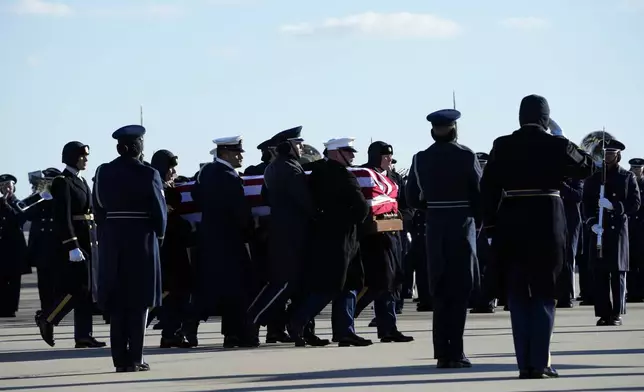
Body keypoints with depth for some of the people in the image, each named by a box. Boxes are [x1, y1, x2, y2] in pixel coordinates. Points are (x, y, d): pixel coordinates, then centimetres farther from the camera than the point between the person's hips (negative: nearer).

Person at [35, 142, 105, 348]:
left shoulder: (81, 181, 17)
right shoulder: (63, 183, -10)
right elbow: (62, 218, -17)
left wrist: (93, 243, 18)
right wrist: (72, 247, -23)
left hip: (87, 241, 9)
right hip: (71, 241, -9)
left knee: (86, 289, 5)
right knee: (77, 288, -10)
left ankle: (83, 335, 5)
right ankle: (46, 318, 6)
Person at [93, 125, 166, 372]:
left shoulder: (103, 173, 3)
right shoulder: (147, 174, -10)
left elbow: (98, 209, 5)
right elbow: (160, 212, -8)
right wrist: (158, 236, 9)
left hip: (111, 241, 4)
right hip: (141, 241, -4)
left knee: (117, 300, 9)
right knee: (138, 301, 2)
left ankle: (120, 358, 6)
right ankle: (135, 359, -1)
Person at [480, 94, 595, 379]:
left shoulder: (502, 146, 0)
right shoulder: (556, 145, -5)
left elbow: (488, 186, -2)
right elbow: (586, 168, 9)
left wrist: (491, 224, 4)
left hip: (511, 224, 2)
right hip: (547, 224, -2)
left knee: (518, 296, 8)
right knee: (544, 294, 5)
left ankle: (524, 363, 5)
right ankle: (539, 363, -1)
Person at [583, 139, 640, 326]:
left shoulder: (628, 177, 7)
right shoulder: (594, 178, 11)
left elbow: (635, 203, -2)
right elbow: (587, 204, 6)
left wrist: (613, 205, -16)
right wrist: (592, 223, -11)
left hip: (619, 230, -2)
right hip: (599, 230, 2)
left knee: (618, 273, -2)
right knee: (600, 272, -2)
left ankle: (616, 314, 3)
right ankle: (603, 313, 1)